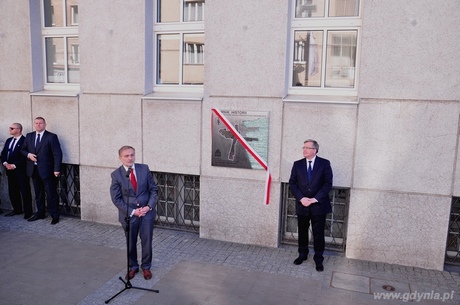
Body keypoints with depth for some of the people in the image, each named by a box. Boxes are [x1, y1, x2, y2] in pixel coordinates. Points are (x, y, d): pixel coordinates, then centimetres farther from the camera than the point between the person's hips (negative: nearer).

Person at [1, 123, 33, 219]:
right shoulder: (8, 140, 17)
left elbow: (25, 156, -16)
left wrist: (14, 165, -17)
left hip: (21, 170, -8)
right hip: (10, 171, 8)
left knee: (25, 192, -2)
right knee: (12, 191, 12)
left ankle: (28, 212, 5)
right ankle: (17, 210, 24)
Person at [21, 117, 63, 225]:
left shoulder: (51, 137, -6)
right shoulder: (29, 136, 12)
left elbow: (57, 154, -10)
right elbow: (22, 149, 20)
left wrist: (56, 169, -18)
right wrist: (28, 155, -4)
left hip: (47, 170, -5)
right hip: (34, 170, 6)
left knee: (51, 194, -2)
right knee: (38, 193, 14)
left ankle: (55, 216, 6)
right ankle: (40, 213, 25)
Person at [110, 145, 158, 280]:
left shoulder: (144, 168, -4)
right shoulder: (116, 174, -9)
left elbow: (153, 189, 2)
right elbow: (116, 199, -7)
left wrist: (149, 206, -11)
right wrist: (132, 212, -14)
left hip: (147, 212, 1)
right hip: (128, 214, -1)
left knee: (147, 242, 9)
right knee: (130, 243, 14)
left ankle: (146, 267, 31)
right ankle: (132, 267, 36)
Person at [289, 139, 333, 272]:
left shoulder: (324, 163, -4)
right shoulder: (297, 164, 4)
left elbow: (328, 184, -8)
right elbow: (292, 183, 2)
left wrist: (315, 199, -15)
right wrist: (301, 198, -12)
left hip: (319, 205, -2)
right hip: (302, 204, 3)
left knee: (318, 233, 5)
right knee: (302, 231, 14)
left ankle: (318, 259, 20)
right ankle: (302, 254, 32)